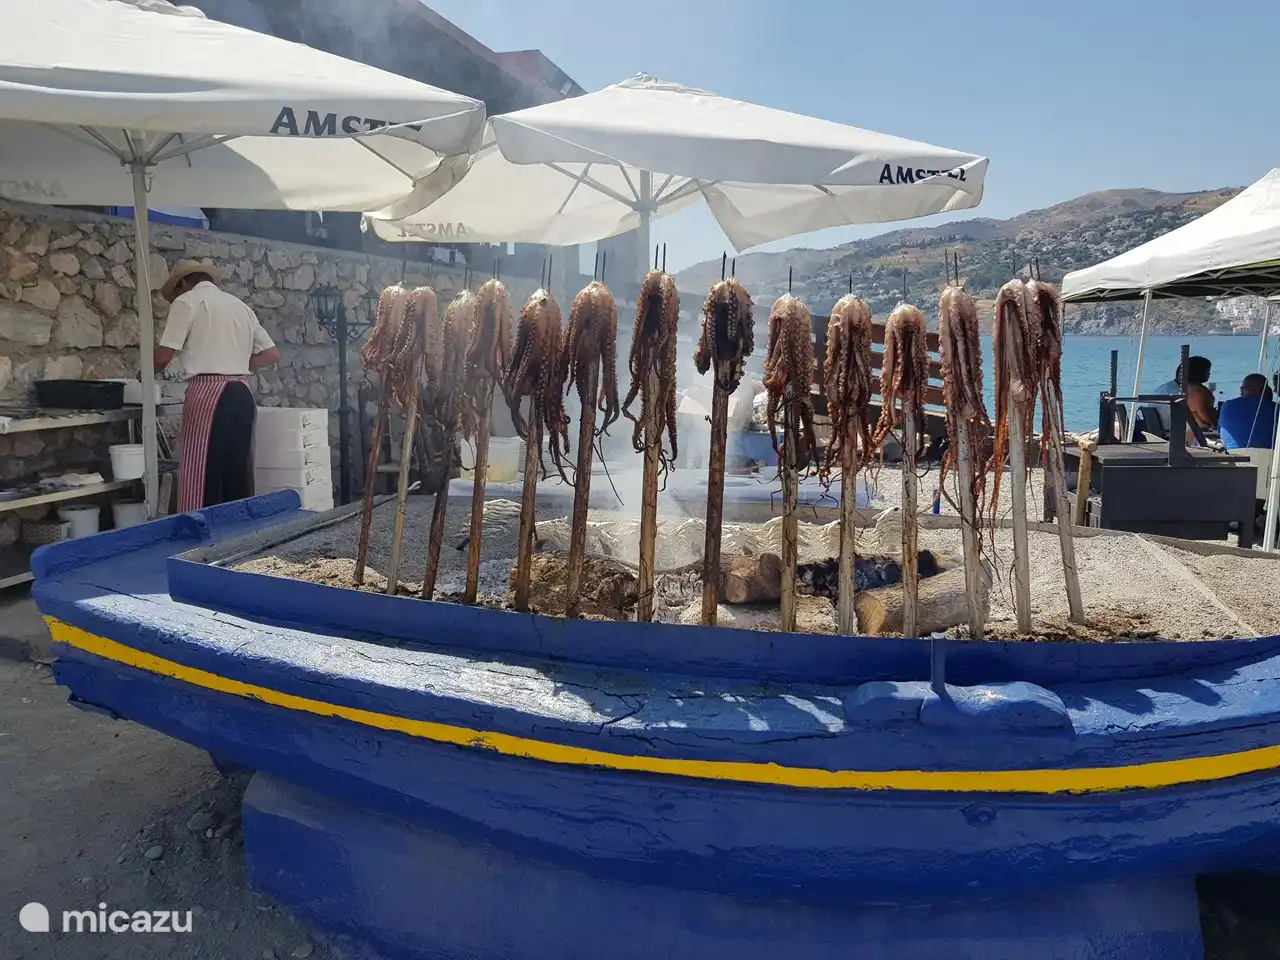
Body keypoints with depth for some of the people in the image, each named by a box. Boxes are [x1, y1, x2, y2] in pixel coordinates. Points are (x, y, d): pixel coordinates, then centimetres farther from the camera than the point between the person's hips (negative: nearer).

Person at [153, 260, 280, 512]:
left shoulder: (187, 301, 2)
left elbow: (164, 355, -4)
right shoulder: (241, 305, 20)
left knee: (202, 481, -5)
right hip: (242, 394, 6)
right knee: (238, 476, 11)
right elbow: (272, 354, 18)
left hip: (208, 395, -6)